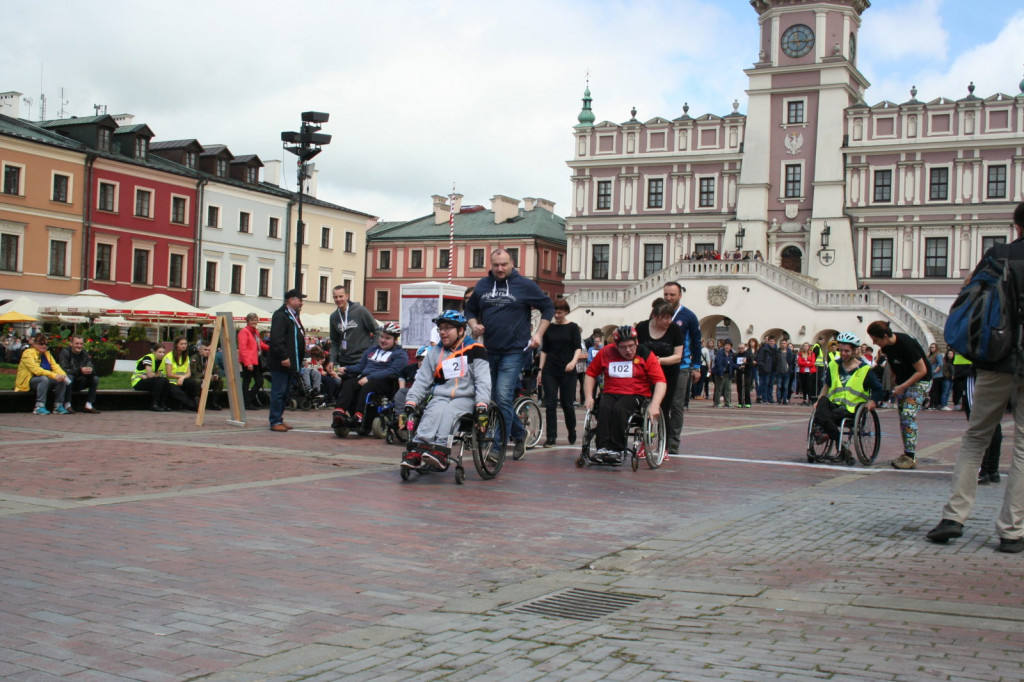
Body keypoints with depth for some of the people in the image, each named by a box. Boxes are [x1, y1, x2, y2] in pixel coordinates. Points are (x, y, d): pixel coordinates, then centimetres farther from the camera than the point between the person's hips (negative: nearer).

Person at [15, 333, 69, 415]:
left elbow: (55, 366, 1)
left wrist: (63, 374, -22)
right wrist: (54, 375, -35)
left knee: (62, 380, -17)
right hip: (28, 382, -7)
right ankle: (39, 407, -37)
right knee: (44, 379, -36)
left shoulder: (47, 353, 12)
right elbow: (36, 370, -25)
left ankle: (58, 406, -14)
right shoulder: (28, 353, -12)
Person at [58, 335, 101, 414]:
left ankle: (88, 405, -14)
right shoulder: (65, 352, -12)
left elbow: (90, 367, -5)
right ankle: (67, 405, -27)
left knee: (95, 378, -15)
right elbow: (64, 370, -23)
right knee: (69, 377, -36)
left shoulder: (85, 353, 3)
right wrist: (80, 370, -36)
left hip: (79, 383, 5)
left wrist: (90, 370, -32)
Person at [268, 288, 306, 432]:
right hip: (281, 363, -10)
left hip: (291, 363, 10)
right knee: (278, 392, -6)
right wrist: (283, 357, -25)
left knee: (285, 392, 13)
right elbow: (276, 339, -21)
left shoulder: (294, 317, 20)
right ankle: (275, 422, -3)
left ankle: (279, 419, 20)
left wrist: (300, 361, 19)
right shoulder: (280, 315, -11)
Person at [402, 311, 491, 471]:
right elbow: (421, 381, 13)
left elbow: (483, 381, -5)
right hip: (440, 396, 3)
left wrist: (482, 407, -18)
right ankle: (415, 451, -47)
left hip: (465, 398, -3)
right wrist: (409, 405, 1)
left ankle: (440, 451, -51)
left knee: (449, 412, -34)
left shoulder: (474, 349, 2)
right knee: (434, 412, -30)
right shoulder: (434, 352, 15)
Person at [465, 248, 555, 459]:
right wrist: (474, 325, 1)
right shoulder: (482, 285, 9)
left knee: (503, 398, -15)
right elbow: (470, 309, 21)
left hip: (513, 352, -5)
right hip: (489, 351, 5)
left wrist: (538, 334, -3)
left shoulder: (525, 285, -3)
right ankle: (519, 435, 31)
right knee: (494, 398, 12)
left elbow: (548, 308, 5)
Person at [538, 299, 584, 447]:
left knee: (567, 404, 2)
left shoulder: (573, 327, 1)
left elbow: (578, 348, -6)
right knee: (550, 404, -4)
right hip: (550, 371, 2)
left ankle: (572, 433, 25)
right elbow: (544, 350, 12)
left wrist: (573, 361, -25)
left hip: (567, 371, -2)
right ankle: (551, 437, 0)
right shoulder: (549, 328, 9)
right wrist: (540, 369, 5)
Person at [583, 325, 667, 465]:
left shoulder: (646, 355, 0)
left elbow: (660, 382, -7)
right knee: (604, 409, -32)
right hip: (610, 394, 2)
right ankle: (602, 448, -37)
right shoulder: (606, 353, 7)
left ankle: (617, 450, -32)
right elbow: (591, 374, 15)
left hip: (636, 395, -2)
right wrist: (589, 397, 1)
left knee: (619, 409, -34)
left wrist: (654, 405, -22)